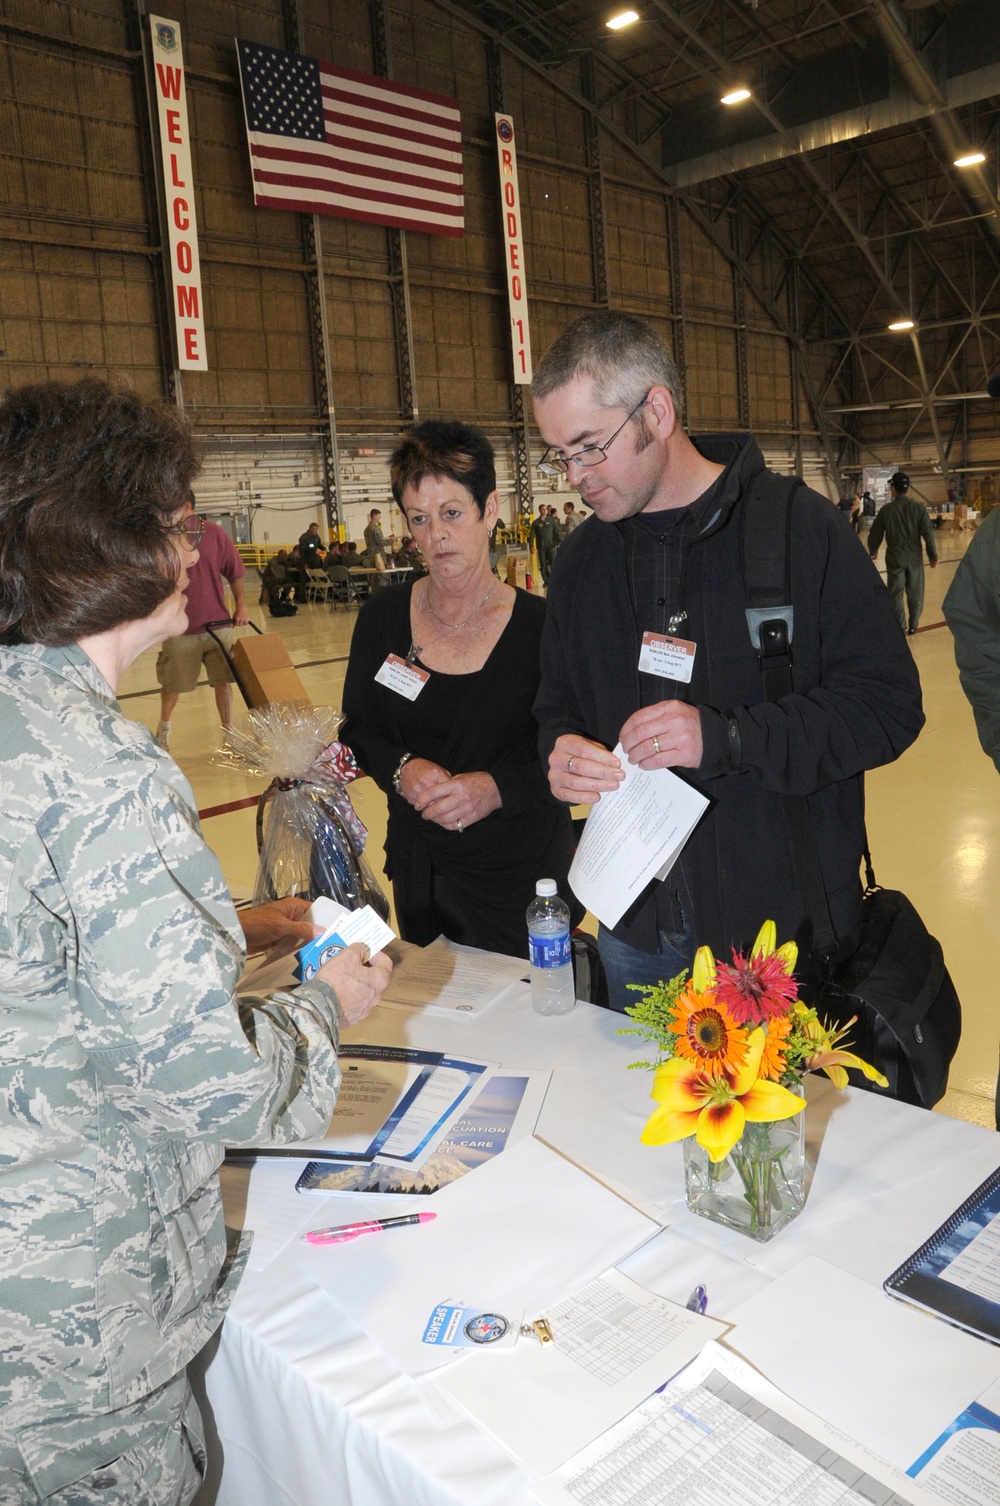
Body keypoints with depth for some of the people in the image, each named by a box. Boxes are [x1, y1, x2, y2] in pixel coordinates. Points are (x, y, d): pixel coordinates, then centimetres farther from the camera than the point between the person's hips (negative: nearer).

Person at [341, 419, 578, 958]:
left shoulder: (540, 625, -13)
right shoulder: (384, 616, -2)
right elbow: (356, 730, 4)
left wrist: (498, 788, -26)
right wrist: (401, 770, -15)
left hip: (525, 878, -3)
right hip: (419, 873, 4)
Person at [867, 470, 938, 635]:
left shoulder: (886, 510, -6)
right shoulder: (919, 508, -6)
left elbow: (875, 534, 1)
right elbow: (928, 534, -7)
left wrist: (873, 551, 20)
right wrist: (933, 555, 2)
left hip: (894, 558, -1)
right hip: (914, 557, 1)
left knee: (895, 593, 7)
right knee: (915, 593, 13)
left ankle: (900, 627, 7)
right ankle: (913, 625, 20)